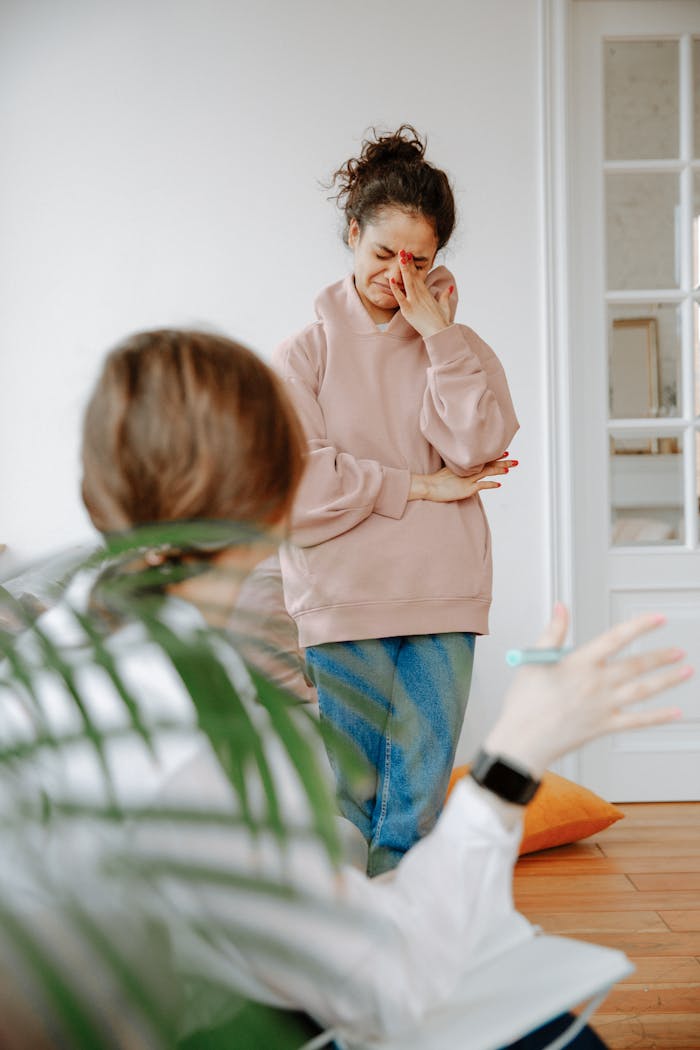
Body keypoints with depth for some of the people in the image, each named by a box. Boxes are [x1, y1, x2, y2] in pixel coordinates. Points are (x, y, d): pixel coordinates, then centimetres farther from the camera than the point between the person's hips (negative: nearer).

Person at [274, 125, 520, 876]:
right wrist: (419, 486, -6)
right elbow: (295, 483, -8)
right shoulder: (307, 352, 3)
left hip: (443, 597, 2)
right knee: (351, 797, 5)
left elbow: (481, 447, -7)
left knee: (420, 799, 5)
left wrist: (439, 336, -8)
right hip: (343, 602, -2)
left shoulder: (460, 349, 10)